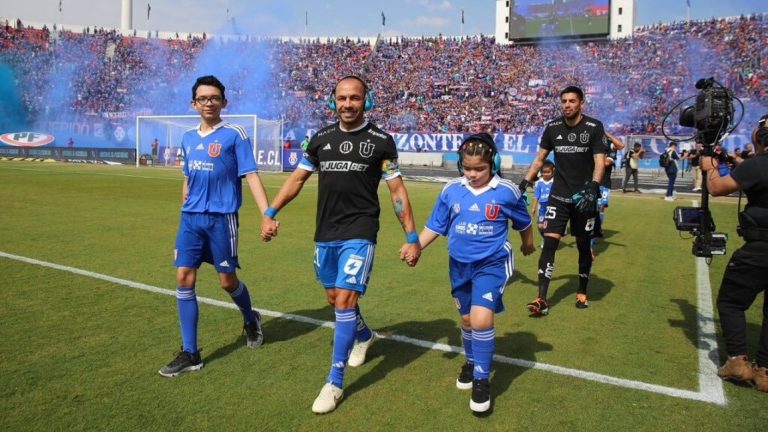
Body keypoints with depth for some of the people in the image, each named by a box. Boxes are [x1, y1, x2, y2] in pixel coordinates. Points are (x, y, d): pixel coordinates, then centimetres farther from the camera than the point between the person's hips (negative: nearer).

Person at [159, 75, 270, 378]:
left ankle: (250, 319, 37)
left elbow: (251, 176, -11)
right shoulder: (187, 139, 12)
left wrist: (268, 214, -21)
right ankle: (190, 354, 8)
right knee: (184, 279, -1)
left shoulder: (235, 135, -5)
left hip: (221, 218, -5)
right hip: (190, 219, 5)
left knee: (227, 281, 4)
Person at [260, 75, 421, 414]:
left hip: (359, 233, -5)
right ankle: (363, 335, 47)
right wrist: (270, 213, 8)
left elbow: (397, 191, -2)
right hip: (325, 234, 5)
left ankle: (334, 383, 0)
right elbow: (297, 179, 15)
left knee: (345, 300, -12)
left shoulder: (380, 141, -3)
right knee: (334, 299, 15)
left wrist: (412, 237, -5)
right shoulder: (321, 138, 8)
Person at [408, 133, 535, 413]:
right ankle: (471, 362, 44)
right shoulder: (451, 190, -4)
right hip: (460, 265, 4)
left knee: (481, 318, -19)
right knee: (467, 319, 17)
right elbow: (435, 226, 2)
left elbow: (523, 222, 9)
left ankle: (482, 380, 1)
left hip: (492, 264, -3)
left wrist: (528, 244, 25)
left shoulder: (507, 191, -10)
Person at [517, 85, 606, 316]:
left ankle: (582, 292, 29)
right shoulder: (552, 127, 3)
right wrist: (524, 183, 1)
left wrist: (592, 188, -28)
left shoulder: (594, 127, -6)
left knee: (583, 245, 10)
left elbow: (600, 161, -13)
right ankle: (542, 299, -9)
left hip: (583, 197, -2)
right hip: (558, 196, 2)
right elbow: (539, 159, 10)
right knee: (549, 243, -9)